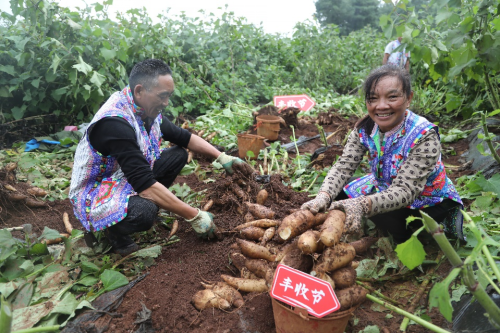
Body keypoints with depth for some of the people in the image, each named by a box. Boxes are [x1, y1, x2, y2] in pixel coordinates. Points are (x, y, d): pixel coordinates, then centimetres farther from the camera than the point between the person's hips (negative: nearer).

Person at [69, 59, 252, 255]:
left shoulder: (148, 110, -7)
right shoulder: (115, 122, -32)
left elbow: (183, 137, 7)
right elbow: (145, 184, -36)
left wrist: (222, 158, -3)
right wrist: (195, 217, -32)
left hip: (127, 180, 8)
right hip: (95, 194, -8)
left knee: (178, 155, 2)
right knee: (144, 211, -37)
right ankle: (115, 230, -3)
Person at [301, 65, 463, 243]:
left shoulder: (424, 137, -30)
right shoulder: (365, 128, -14)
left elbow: (405, 191, -38)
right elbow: (343, 166, -21)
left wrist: (362, 205, -57)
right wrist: (323, 197, -43)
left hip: (428, 202, -5)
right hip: (386, 189, 6)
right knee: (339, 194, -11)